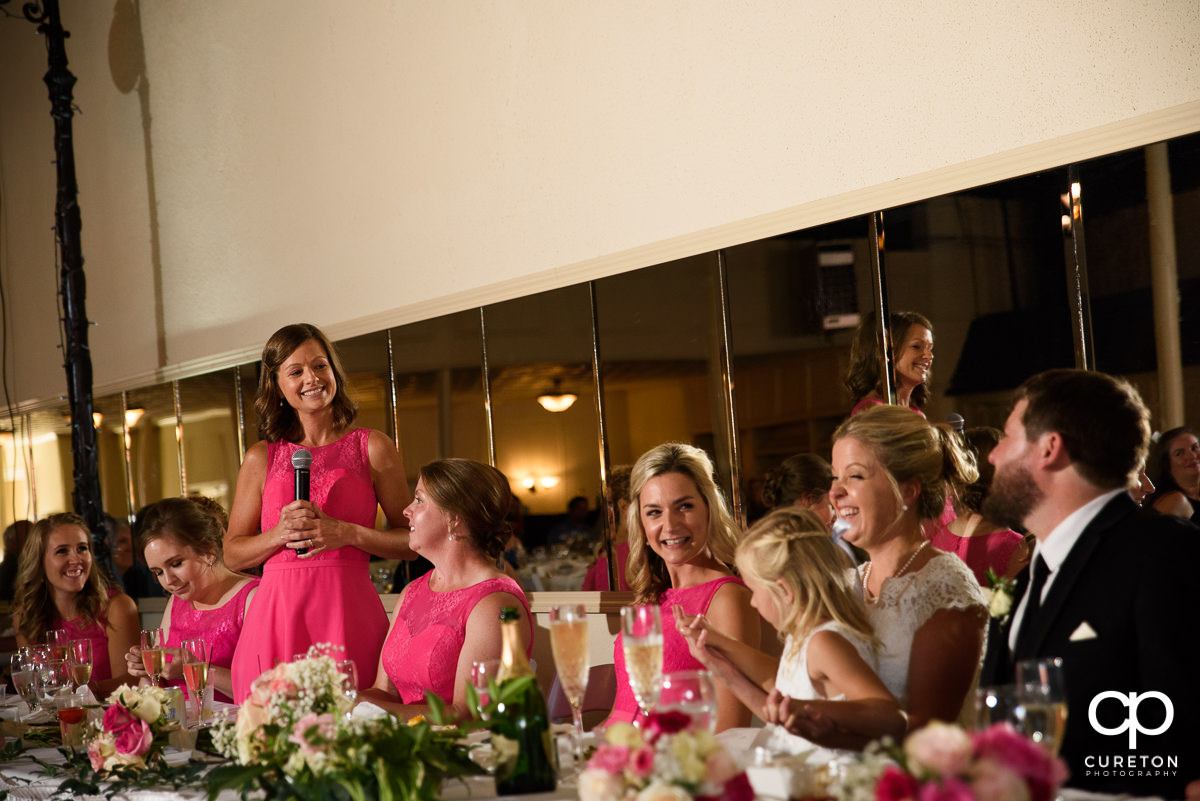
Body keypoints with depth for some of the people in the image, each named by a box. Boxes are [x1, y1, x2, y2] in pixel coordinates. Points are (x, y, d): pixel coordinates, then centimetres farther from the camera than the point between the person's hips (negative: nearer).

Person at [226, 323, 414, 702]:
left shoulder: (373, 448, 9)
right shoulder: (261, 458, 13)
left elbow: (413, 542, 6)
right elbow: (232, 554, 14)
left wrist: (348, 533, -8)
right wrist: (281, 533, -4)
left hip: (348, 613, -1)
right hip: (278, 615, 1)